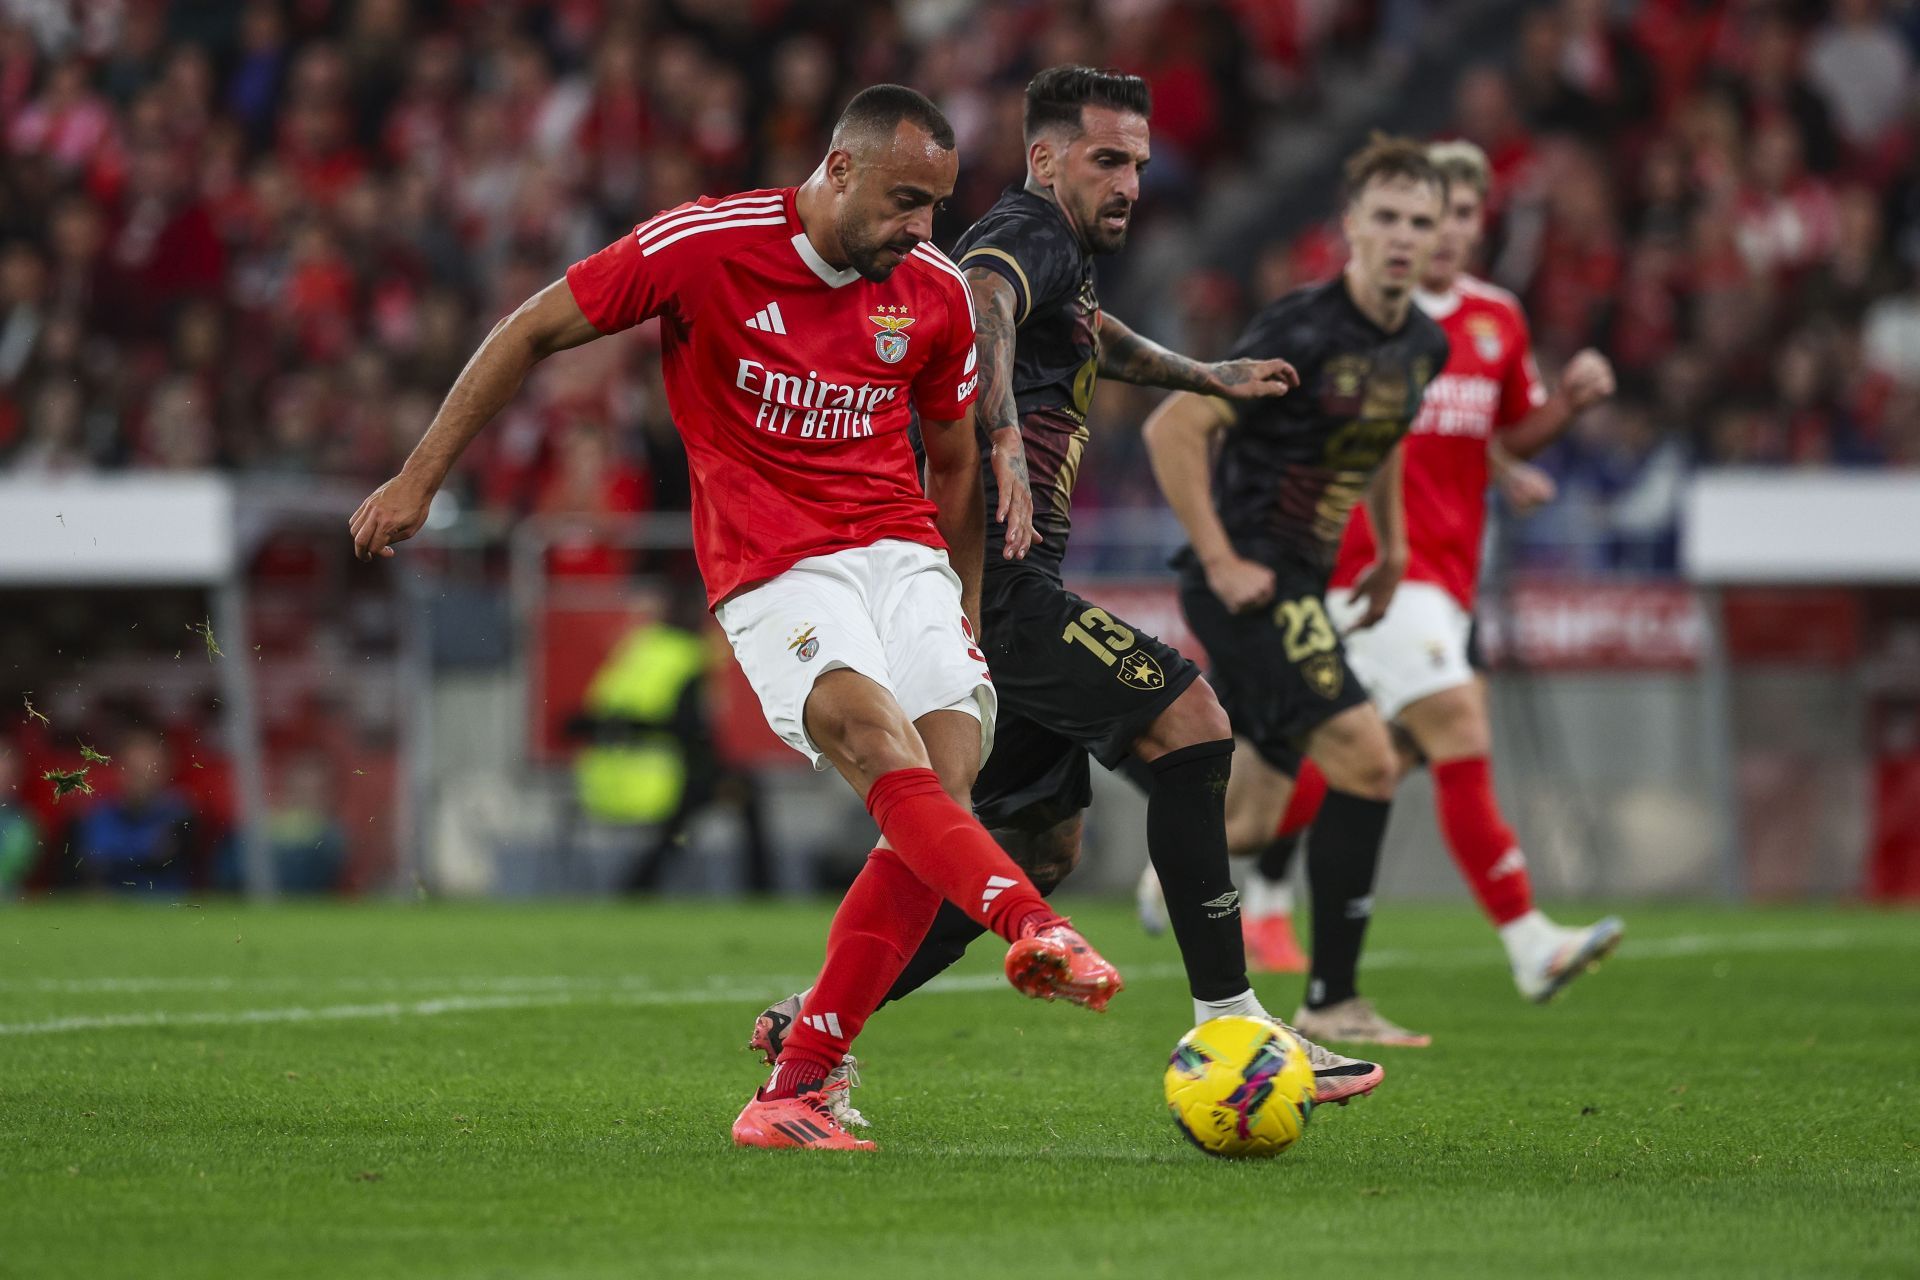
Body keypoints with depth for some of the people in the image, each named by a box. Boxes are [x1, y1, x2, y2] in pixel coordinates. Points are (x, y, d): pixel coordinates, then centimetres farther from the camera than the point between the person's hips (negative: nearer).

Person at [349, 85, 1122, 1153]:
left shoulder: (937, 291, 7)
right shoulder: (707, 244, -7)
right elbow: (534, 333, 1)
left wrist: (967, 618, 22)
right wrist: (420, 480, 2)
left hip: (903, 553, 5)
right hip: (771, 571, -4)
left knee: (949, 783, -14)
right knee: (889, 754, -29)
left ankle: (796, 1090, -9)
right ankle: (1038, 932, -52)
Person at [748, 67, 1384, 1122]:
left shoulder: (1061, 259, 24)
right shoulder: (1030, 231, -7)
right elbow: (975, 305, -32)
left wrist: (1207, 378, 58)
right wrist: (1004, 439, -46)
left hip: (1001, 593, 11)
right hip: (991, 573, -11)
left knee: (1041, 848, 13)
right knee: (1189, 719, -17)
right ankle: (1226, 1025, -20)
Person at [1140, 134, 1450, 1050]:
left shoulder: (1424, 345, 7)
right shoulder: (1304, 332, -19)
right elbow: (1172, 428, -19)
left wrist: (1392, 547, 23)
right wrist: (1221, 562, -19)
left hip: (1301, 585, 9)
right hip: (1251, 583, -9)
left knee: (1249, 823, 10)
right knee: (1365, 760, -18)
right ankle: (1332, 1003, -11)